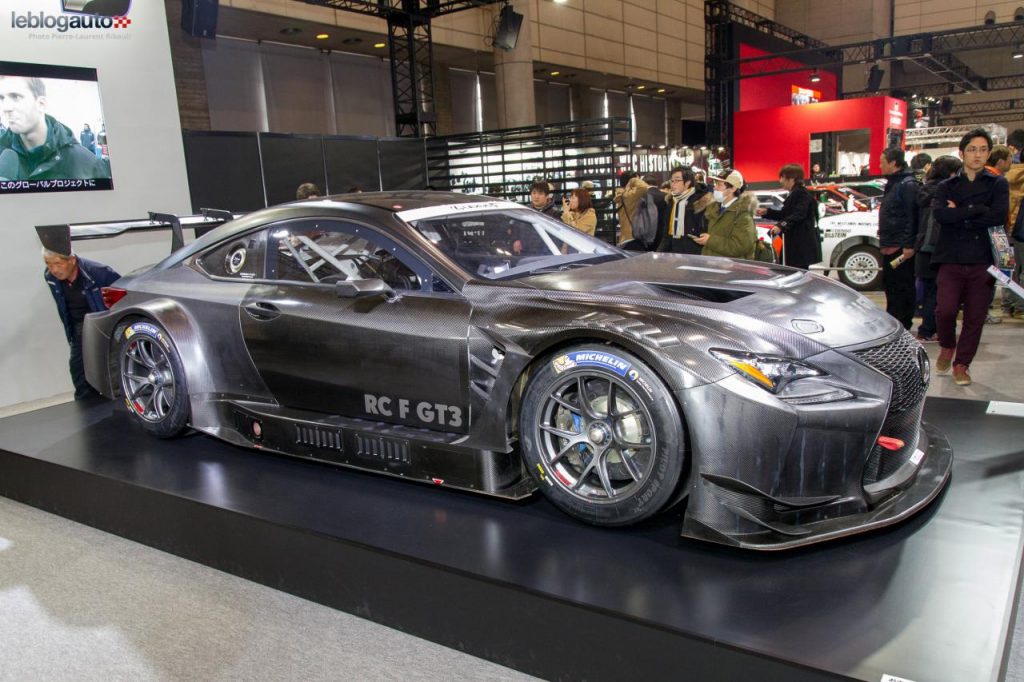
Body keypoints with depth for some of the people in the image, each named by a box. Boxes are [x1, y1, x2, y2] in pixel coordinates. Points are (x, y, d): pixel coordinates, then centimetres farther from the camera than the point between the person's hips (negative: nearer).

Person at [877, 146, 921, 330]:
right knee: (890, 284, 15)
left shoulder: (907, 185, -14)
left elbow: (912, 216, -20)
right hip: (890, 246, 10)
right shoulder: (893, 183, 16)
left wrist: (908, 244, -23)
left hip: (901, 247, -10)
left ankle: (901, 325, -1)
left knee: (902, 287, -5)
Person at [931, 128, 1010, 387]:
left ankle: (961, 363, 18)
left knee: (975, 317, 3)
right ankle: (947, 347, 17)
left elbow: (999, 217, -11)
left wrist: (960, 215, -10)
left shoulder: (998, 184, 9)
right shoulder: (947, 186, 10)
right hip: (951, 259, 0)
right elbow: (940, 214, -11)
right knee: (946, 310, -12)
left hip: (983, 261, 0)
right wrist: (978, 210, -13)